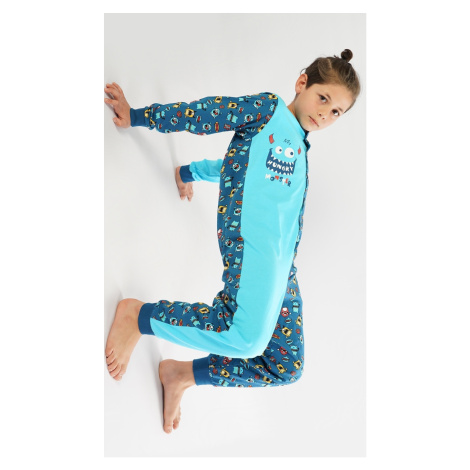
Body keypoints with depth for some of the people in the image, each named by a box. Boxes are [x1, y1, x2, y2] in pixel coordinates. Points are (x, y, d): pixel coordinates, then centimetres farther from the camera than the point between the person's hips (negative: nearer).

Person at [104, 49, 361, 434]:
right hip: (248, 234, -9)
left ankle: (182, 374, 17)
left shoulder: (299, 146, 31)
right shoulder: (267, 108, 8)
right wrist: (137, 116, 3)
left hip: (282, 264, 9)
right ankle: (139, 315, -12)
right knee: (247, 336, -33)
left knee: (285, 367, 4)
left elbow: (235, 164, 36)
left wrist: (190, 172, 33)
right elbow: (201, 115, 4)